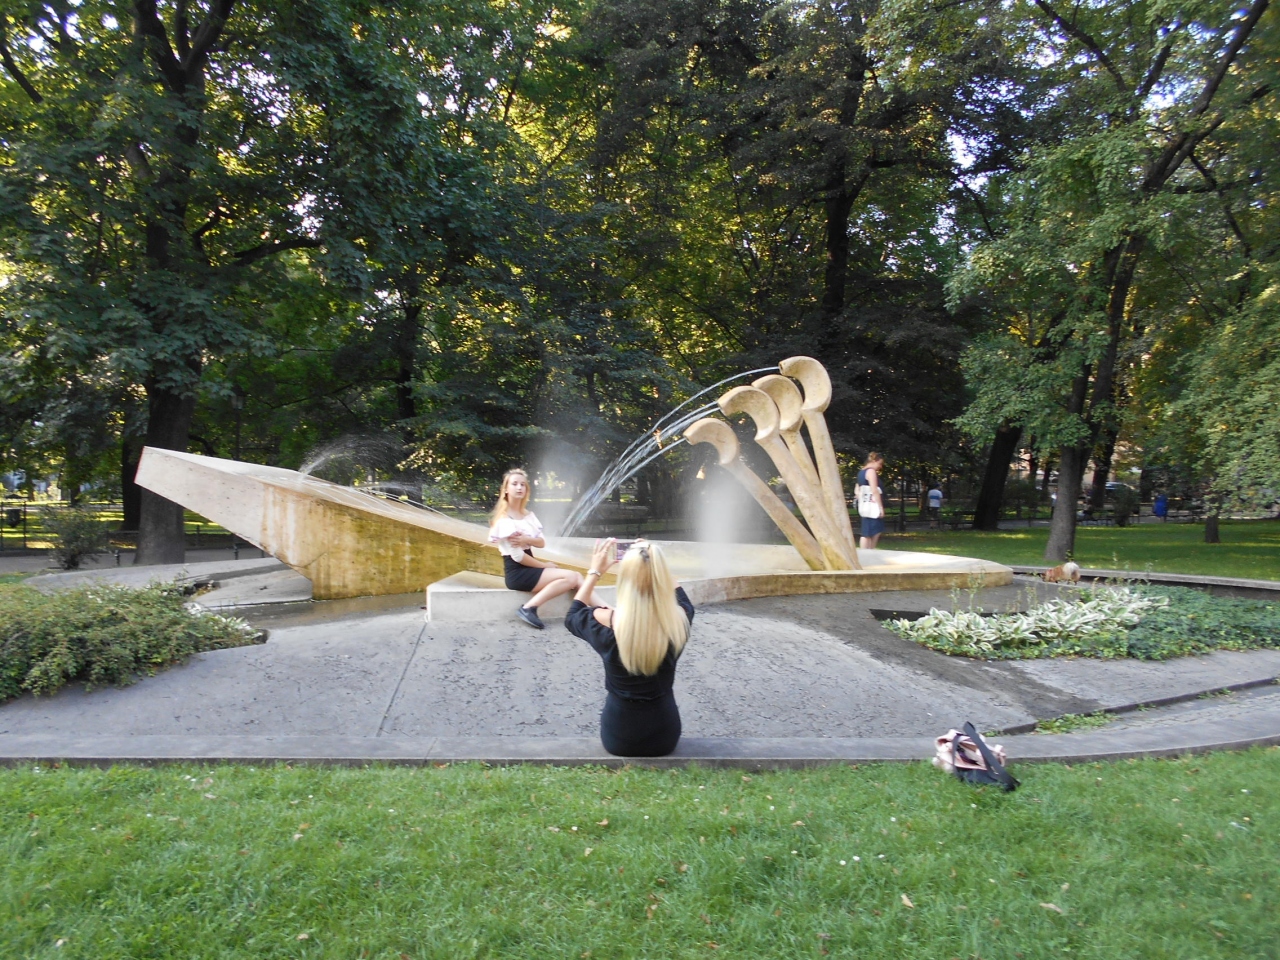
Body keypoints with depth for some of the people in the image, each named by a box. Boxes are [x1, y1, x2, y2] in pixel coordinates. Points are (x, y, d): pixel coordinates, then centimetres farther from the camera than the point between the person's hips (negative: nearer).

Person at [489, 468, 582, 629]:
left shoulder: (528, 514, 11)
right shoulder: (505, 519, -14)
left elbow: (542, 542, 5)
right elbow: (517, 556, -17)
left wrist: (527, 539, -18)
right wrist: (545, 566, -7)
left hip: (529, 568, 8)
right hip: (517, 573, -8)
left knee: (577, 576, -5)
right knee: (571, 577, -20)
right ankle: (528, 608, -19)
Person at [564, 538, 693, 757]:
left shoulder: (607, 623, -24)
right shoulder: (678, 620, -19)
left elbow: (572, 616, 1)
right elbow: (681, 598, 8)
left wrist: (595, 572, 3)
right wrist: (655, 563, 3)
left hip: (618, 738, -1)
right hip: (665, 735, 2)